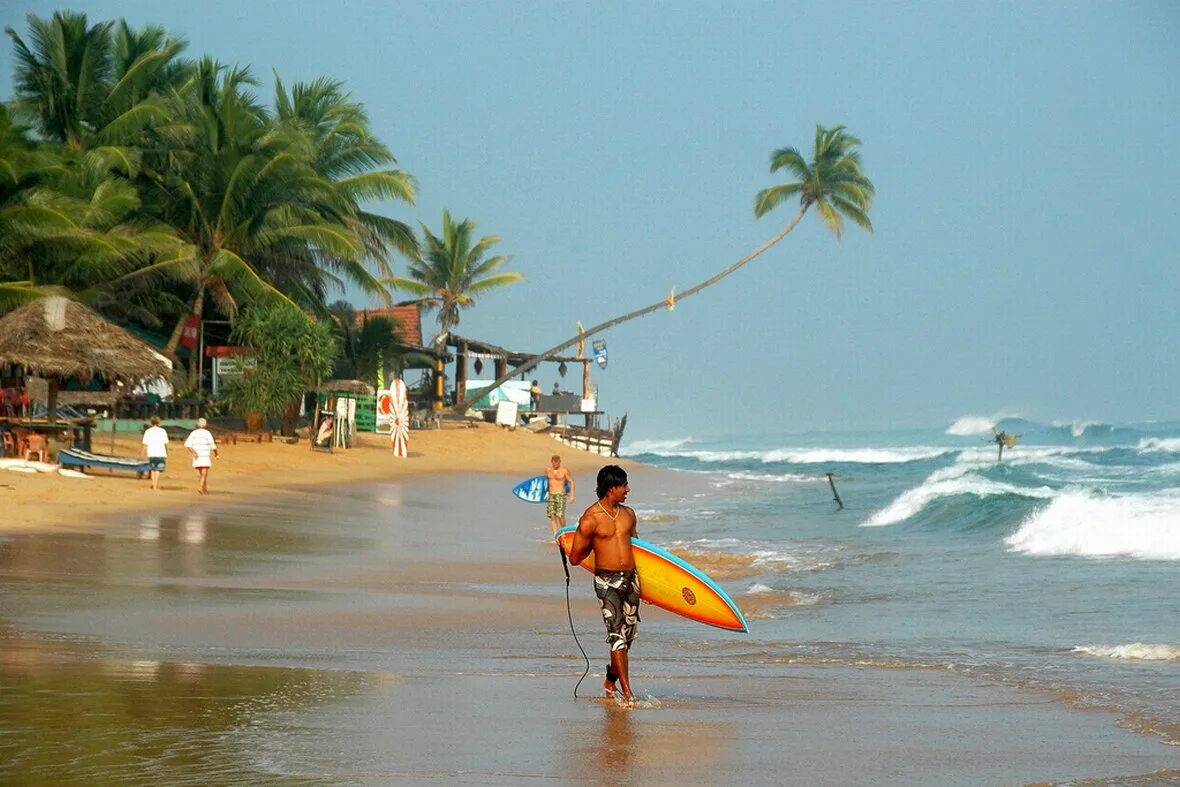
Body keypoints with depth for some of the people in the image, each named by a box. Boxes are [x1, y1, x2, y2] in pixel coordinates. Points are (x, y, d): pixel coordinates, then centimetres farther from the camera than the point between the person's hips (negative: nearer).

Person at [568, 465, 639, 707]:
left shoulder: (628, 514, 11)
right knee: (617, 634, -12)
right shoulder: (590, 519, -9)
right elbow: (575, 558, -4)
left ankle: (611, 681, 30)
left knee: (629, 633, 10)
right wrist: (596, 544, 8)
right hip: (607, 580, -6)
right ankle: (627, 693, -14)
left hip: (631, 578, 6)